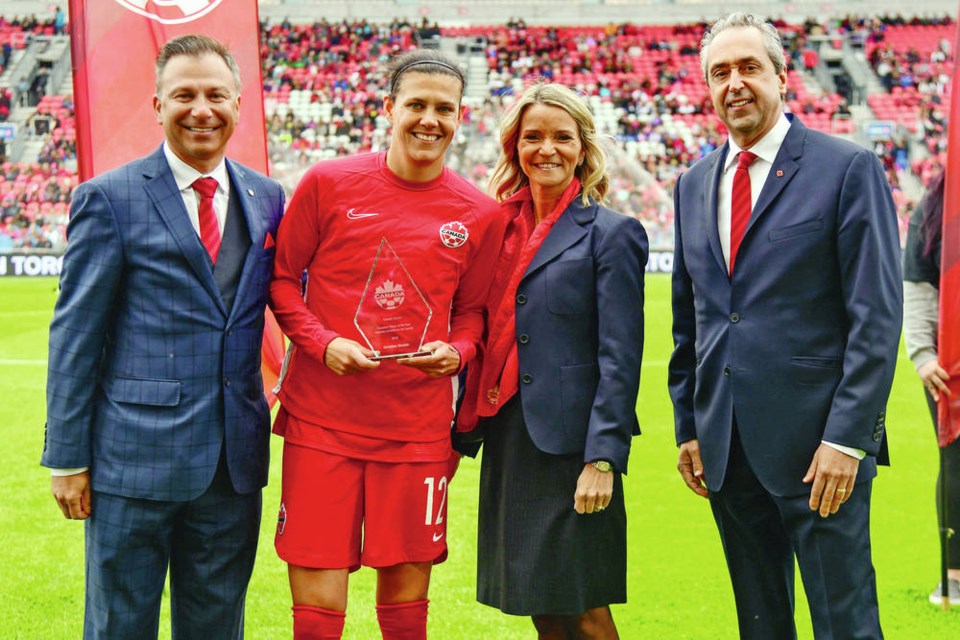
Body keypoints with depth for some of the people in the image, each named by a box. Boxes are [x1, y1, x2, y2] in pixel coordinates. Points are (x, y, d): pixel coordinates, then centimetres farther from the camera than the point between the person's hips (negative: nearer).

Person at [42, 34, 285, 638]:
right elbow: (75, 333, -5)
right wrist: (68, 457, -6)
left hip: (234, 462, 4)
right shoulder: (109, 199, -4)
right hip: (135, 455, -4)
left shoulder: (266, 197, 9)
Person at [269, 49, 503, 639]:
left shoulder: (480, 214, 5)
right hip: (322, 419, -1)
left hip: (419, 428, 2)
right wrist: (321, 343, -8)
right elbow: (282, 276, 7)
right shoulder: (328, 183, 0)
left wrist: (457, 352, -5)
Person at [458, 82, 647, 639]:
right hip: (508, 439, 6)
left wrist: (602, 460, -17)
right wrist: (467, 428, 9)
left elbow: (620, 358, -11)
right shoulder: (503, 226, 12)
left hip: (570, 442, -6)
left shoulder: (612, 233, -5)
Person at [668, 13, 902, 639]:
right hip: (725, 444, 6)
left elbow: (877, 317, -10)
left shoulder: (848, 169, -5)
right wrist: (689, 426, 11)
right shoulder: (693, 184, 13)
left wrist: (846, 438, -16)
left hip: (818, 441, -5)